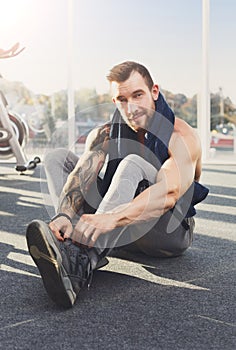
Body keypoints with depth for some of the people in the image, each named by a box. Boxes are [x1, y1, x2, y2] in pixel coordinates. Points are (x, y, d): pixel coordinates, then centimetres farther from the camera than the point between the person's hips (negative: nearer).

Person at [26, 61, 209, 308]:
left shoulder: (182, 137, -17)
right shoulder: (105, 135, -2)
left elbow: (168, 194, -35)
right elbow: (82, 174, -20)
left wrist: (111, 218, -51)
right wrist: (64, 215, -41)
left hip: (169, 232, -5)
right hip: (119, 231, 5)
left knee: (133, 164, -33)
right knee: (56, 158, -5)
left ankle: (85, 259, -50)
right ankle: (75, 243, -30)